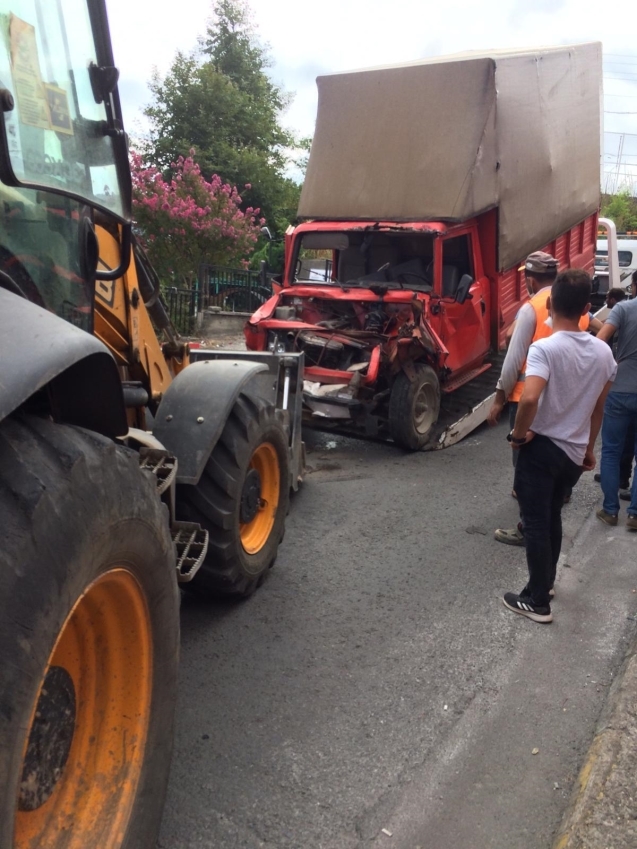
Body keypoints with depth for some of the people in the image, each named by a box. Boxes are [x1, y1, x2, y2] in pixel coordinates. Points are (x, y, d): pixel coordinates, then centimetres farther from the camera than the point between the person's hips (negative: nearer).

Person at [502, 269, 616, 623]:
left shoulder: (545, 348, -19)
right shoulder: (603, 352, 1)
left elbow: (529, 398, -34)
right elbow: (598, 407, 10)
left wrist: (519, 434, -16)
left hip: (542, 448, -6)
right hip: (575, 452, 6)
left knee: (536, 523, 5)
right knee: (553, 516, 23)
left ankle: (537, 601, 14)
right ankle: (547, 581, 38)